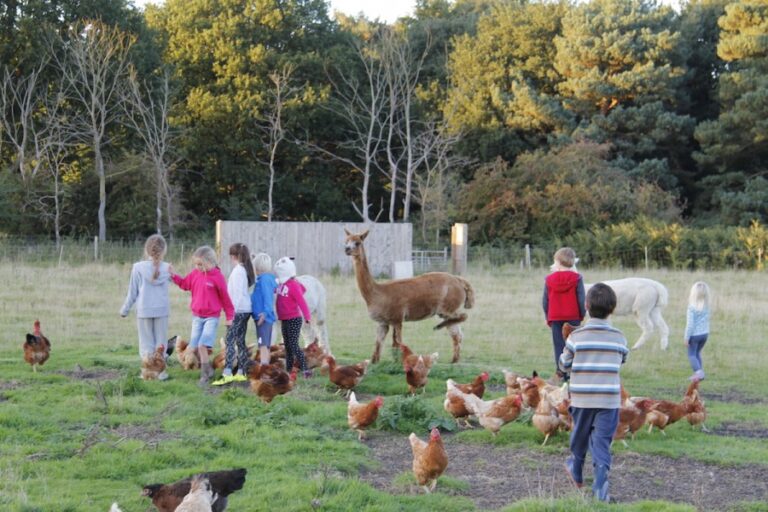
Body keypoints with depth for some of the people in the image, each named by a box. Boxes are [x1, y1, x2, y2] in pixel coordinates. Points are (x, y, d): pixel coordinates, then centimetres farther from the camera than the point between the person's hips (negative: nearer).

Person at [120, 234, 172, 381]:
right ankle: (160, 370, 7)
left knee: (146, 342, 6)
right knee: (160, 341, 9)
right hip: (162, 309, 1)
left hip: (144, 310, -1)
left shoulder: (138, 267, -8)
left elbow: (132, 292, -1)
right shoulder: (166, 268, -4)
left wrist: (125, 309, 9)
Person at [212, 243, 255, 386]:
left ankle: (227, 373, -21)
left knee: (229, 341, -13)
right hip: (246, 310, 9)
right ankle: (241, 373, 15)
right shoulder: (245, 269, 13)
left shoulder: (237, 271, -13)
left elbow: (237, 293, -18)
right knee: (240, 341, 12)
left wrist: (233, 311, -18)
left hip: (238, 310, -9)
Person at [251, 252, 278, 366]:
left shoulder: (264, 279, -14)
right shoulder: (268, 278, 14)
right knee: (265, 345, 16)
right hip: (265, 318, 10)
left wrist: (265, 312, -27)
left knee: (263, 345, -12)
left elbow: (267, 296, -22)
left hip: (263, 317, -10)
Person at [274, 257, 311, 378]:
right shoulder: (281, 284, 7)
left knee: (294, 345, -15)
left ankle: (305, 369, -18)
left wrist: (307, 317, -31)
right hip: (284, 320, 9)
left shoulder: (294, 285, -18)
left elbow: (301, 302, -25)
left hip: (294, 319, -9)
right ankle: (288, 370, 25)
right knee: (287, 346, 16)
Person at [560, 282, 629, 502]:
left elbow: (564, 366, 3)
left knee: (580, 435, 20)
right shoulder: (619, 338, -3)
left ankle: (577, 473, 41)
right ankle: (600, 485, -15)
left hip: (581, 398, 0)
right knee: (602, 441, 0)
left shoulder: (576, 337, -7)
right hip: (609, 399, 0)